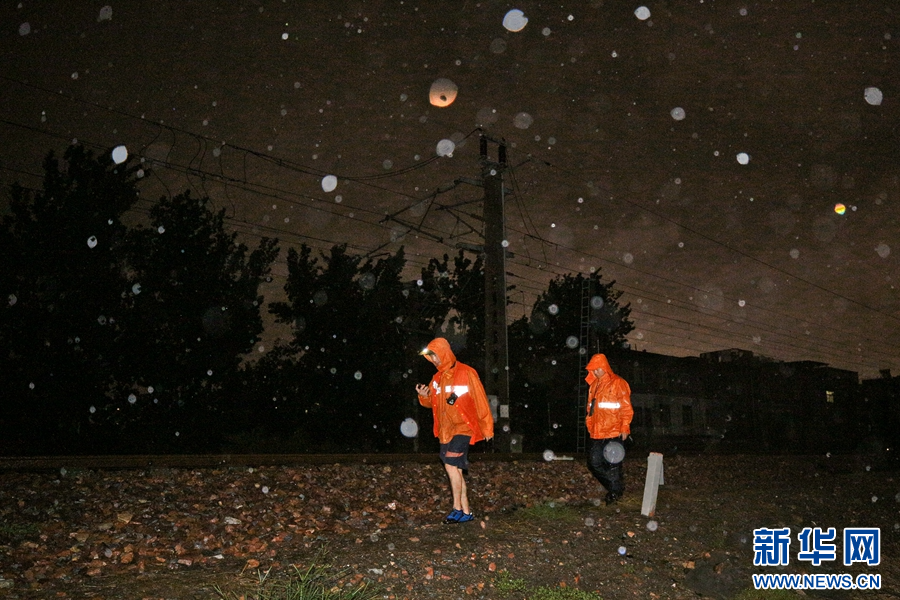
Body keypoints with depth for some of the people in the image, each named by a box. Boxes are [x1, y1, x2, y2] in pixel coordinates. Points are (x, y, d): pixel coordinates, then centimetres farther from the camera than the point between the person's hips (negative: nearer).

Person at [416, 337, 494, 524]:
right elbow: (431, 403, 15)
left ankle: (457, 508, -6)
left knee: (451, 465, -16)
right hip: (446, 430, 7)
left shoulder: (466, 373, -8)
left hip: (462, 428, -7)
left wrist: (487, 427, -8)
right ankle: (466, 511, 14)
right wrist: (424, 396, -8)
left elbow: (480, 401, -7)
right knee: (456, 470, 8)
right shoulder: (437, 378, 12)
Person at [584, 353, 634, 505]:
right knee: (594, 464, 8)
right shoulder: (594, 385, 14)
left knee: (612, 464, -2)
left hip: (613, 433, -7)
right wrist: (589, 423, 16)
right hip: (597, 433, 7)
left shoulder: (618, 383, -7)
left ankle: (615, 491, 15)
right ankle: (614, 485, 24)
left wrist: (624, 428, -12)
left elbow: (626, 408, -8)